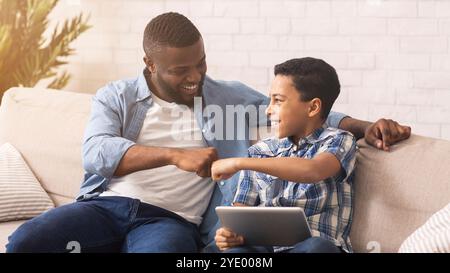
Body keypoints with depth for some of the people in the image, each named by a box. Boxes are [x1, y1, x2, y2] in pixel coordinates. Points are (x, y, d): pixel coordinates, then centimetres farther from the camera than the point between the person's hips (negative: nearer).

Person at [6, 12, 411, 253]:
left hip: (170, 220, -1)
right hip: (105, 205, 1)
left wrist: (364, 126, -3)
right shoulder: (116, 98, 11)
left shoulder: (229, 97, 15)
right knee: (24, 242, -27)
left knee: (162, 246, -39)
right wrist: (175, 155, -22)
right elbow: (95, 153, -9)